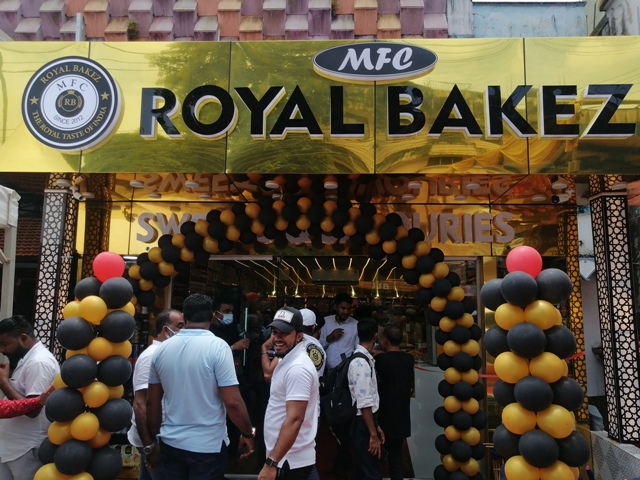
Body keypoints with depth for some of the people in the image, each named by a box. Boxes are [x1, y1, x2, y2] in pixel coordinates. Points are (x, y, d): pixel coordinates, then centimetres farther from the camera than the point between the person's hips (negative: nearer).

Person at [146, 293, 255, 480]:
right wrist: (247, 433, -3)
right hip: (208, 445, -4)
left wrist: (154, 441, 17)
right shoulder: (217, 346, -15)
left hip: (171, 443, 4)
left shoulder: (161, 349, 0)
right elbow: (232, 402, -18)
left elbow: (152, 402, 6)